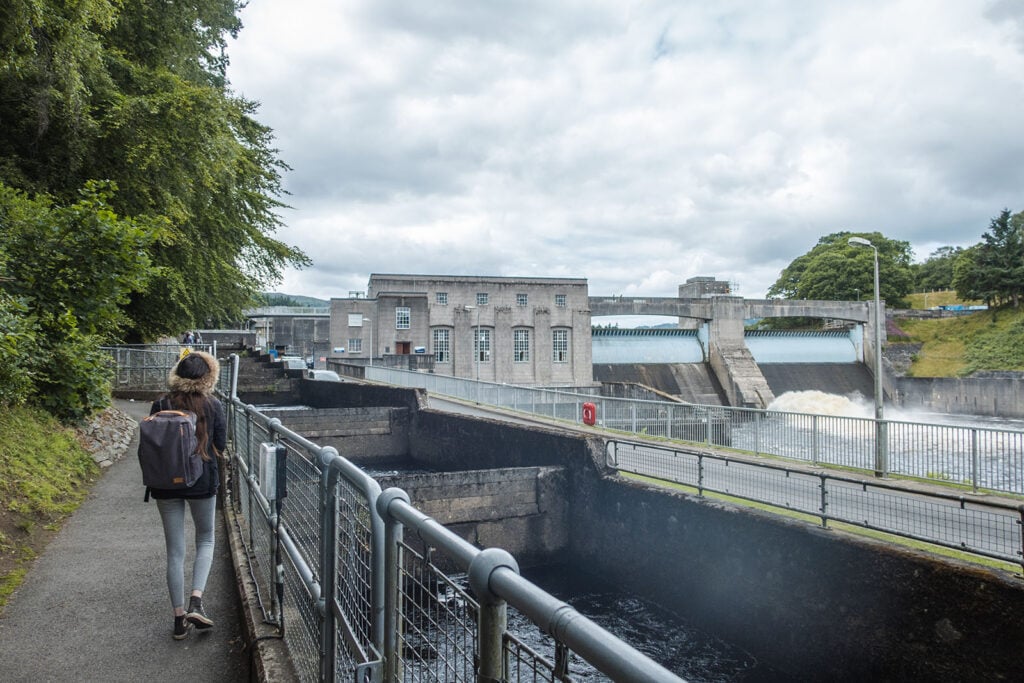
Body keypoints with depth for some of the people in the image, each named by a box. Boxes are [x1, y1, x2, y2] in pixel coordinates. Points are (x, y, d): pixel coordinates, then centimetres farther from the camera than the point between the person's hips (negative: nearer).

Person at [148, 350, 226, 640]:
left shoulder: (161, 405, -5)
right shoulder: (213, 405, -9)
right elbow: (221, 444, -3)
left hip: (166, 484, 1)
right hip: (203, 483, -1)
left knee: (175, 551, 9)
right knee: (205, 540, 18)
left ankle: (179, 617, 14)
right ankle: (196, 601, 0)